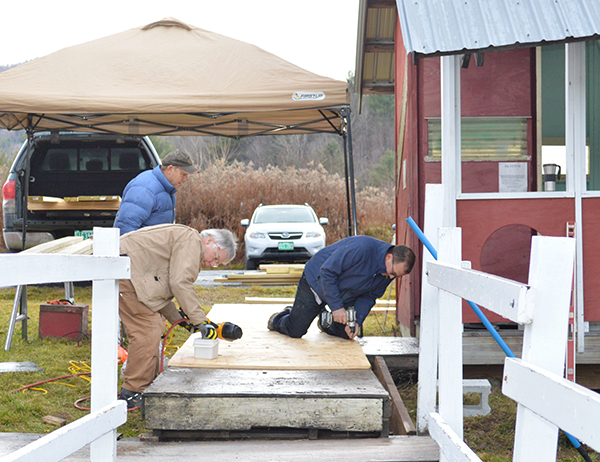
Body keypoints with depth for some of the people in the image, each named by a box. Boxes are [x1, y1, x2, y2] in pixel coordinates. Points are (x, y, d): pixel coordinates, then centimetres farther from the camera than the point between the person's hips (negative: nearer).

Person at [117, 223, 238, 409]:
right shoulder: (191, 240, -8)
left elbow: (162, 290, 22)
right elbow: (180, 283, -18)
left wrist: (180, 318, 13)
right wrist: (200, 321, -15)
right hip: (124, 269, -11)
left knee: (154, 328, 14)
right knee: (148, 331, -12)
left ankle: (147, 386, 21)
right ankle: (132, 394, -8)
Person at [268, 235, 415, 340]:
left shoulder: (388, 273, -15)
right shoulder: (360, 249, -39)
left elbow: (369, 296, -4)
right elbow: (327, 272, -33)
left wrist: (357, 320, -20)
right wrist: (336, 307, -32)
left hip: (345, 295, 7)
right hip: (316, 280, -6)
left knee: (347, 333, -2)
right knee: (295, 331, -4)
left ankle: (325, 321, 30)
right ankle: (277, 319, 32)